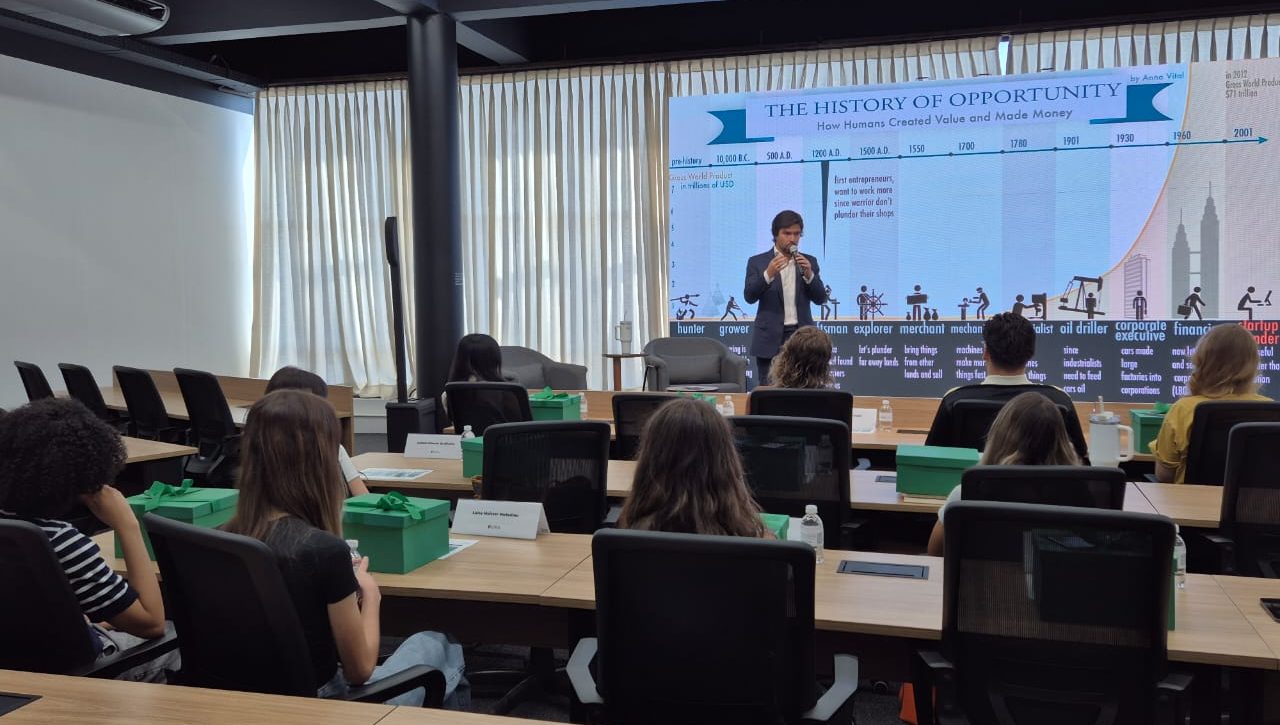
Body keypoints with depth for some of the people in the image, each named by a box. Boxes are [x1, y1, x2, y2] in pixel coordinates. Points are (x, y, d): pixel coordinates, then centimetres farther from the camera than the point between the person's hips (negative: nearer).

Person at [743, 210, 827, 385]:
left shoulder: (809, 262, 10)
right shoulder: (758, 262, 4)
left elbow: (820, 298, 4)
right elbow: (749, 296, -7)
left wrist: (809, 274, -13)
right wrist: (768, 274, -23)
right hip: (770, 339, -1)